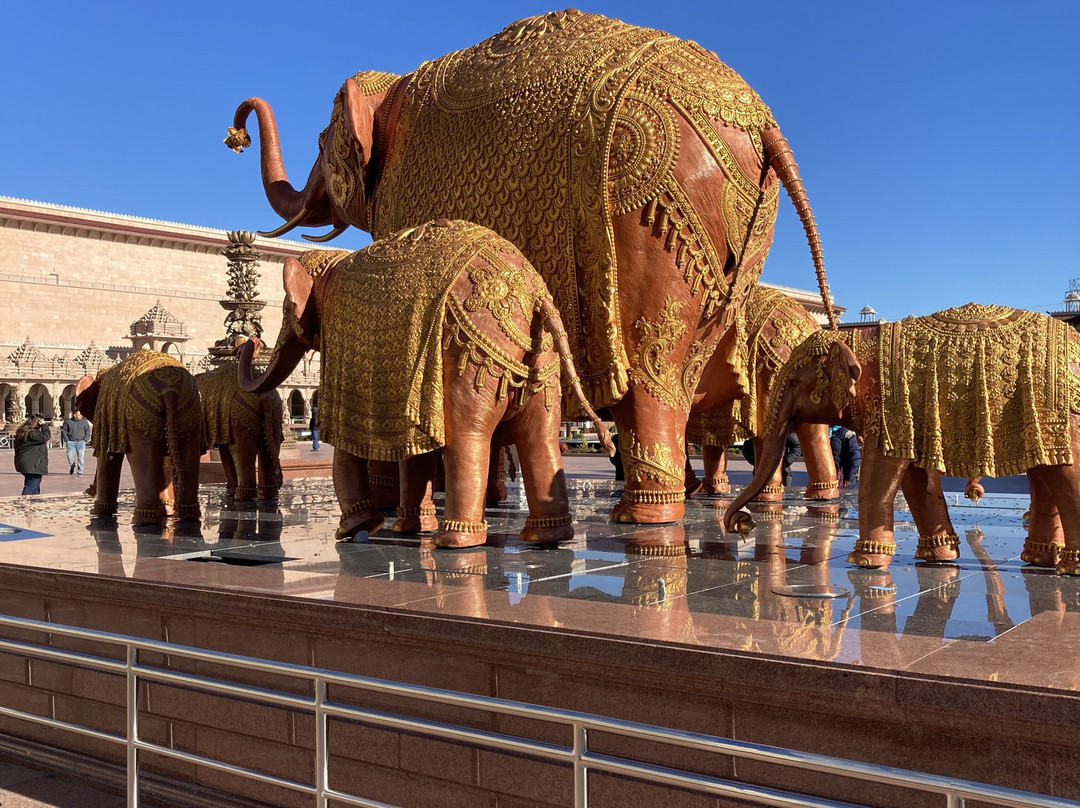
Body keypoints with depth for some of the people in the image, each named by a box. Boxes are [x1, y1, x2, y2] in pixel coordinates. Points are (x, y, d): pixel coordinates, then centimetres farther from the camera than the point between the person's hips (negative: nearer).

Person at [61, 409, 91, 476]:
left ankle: (80, 472, -1)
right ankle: (73, 466, 27)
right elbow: (64, 431, 9)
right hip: (71, 442, 0)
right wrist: (66, 440, 0)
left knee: (80, 457, -8)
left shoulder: (84, 421, 6)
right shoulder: (68, 422, 4)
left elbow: (87, 431, 9)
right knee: (70, 456, -5)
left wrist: (85, 440, -1)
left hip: (81, 442, 0)